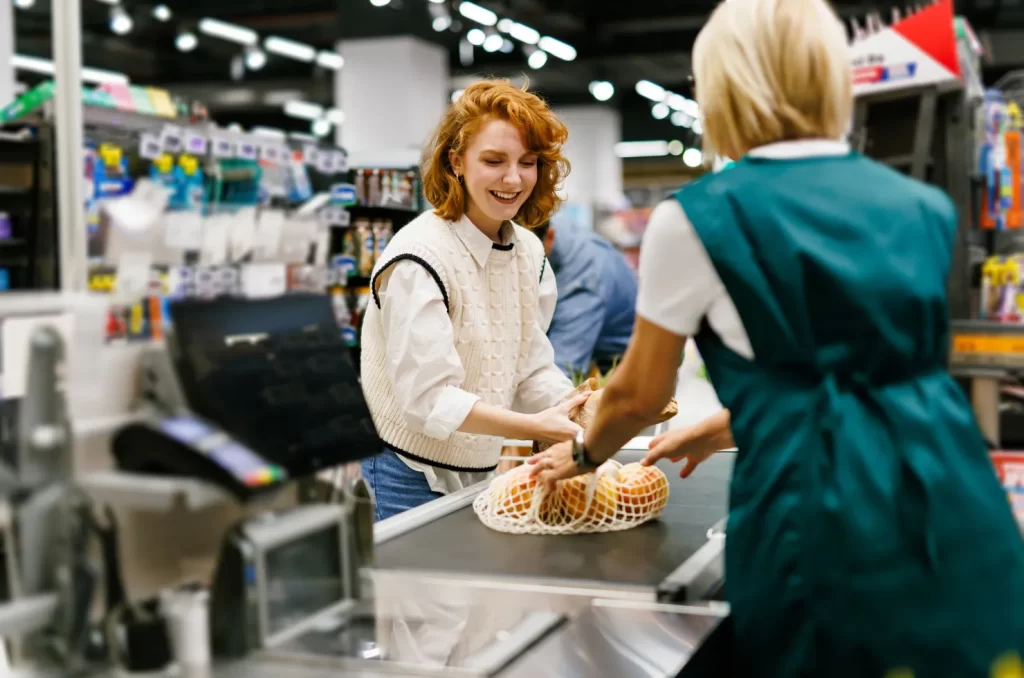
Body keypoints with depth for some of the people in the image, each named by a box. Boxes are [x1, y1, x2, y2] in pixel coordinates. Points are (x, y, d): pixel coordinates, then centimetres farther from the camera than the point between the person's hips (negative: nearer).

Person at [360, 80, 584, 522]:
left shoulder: (530, 253, 4)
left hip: (481, 475, 7)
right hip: (406, 484, -7)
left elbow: (532, 372, 2)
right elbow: (427, 398, -24)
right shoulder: (418, 261, -21)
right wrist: (537, 427, -32)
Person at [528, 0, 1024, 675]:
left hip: (824, 526, -4)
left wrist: (582, 453, 28)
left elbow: (640, 394, 7)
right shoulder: (924, 207, 11)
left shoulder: (697, 219, -5)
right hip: (959, 514, 4)